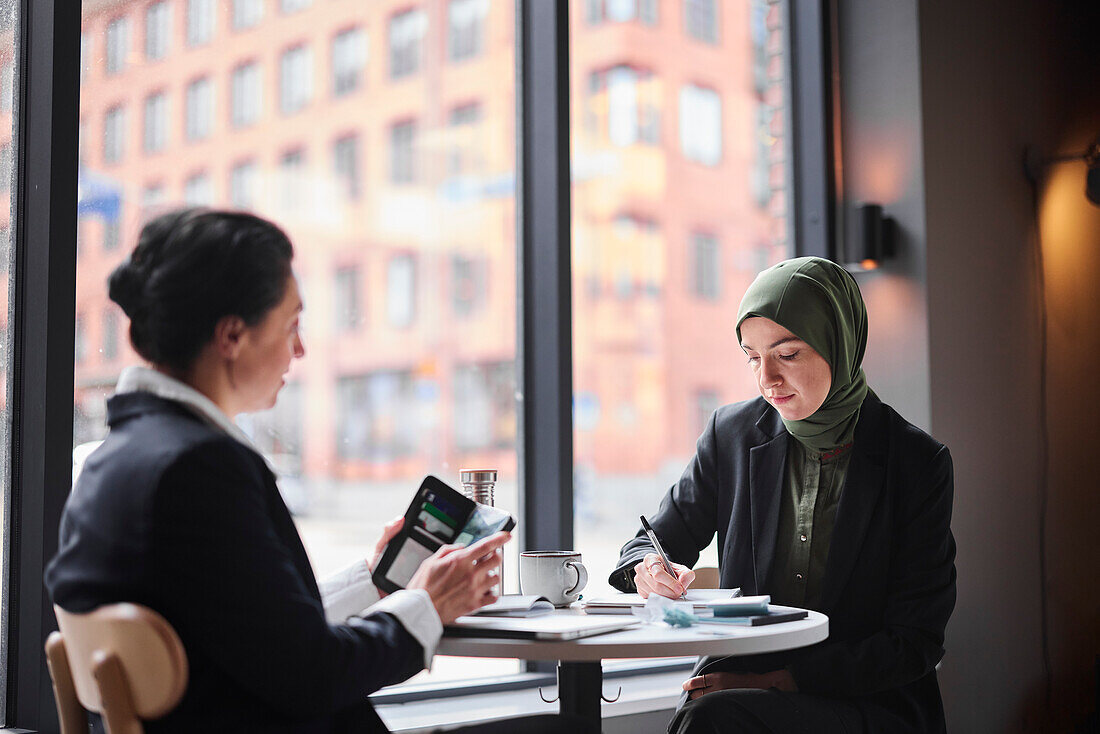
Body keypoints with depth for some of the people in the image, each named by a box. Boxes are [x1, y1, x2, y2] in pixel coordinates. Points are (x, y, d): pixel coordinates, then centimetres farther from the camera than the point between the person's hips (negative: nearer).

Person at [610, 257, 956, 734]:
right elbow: (658, 540, 14)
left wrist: (780, 680, -16)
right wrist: (648, 570, -12)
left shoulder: (918, 462, -6)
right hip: (739, 686, 3)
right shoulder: (732, 432, 4)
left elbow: (914, 644, -7)